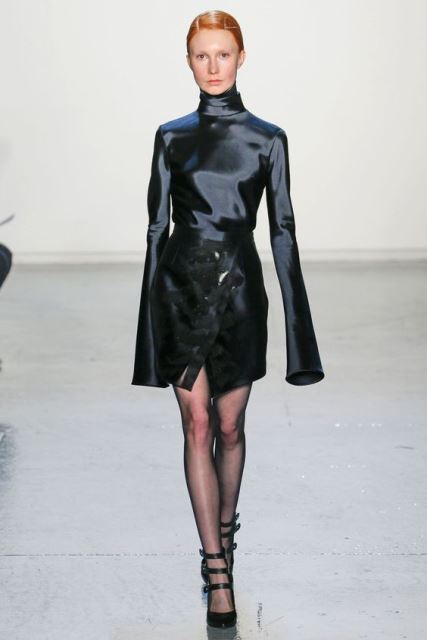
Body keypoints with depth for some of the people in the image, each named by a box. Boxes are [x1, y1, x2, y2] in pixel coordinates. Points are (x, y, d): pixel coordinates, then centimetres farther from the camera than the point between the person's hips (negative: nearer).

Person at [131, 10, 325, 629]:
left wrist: (296, 320, -2)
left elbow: (283, 231, 1)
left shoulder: (268, 138, 1)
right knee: (197, 425, -2)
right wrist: (151, 313, 2)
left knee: (230, 424, 9)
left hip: (239, 288, 0)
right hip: (182, 284, 1)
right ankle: (218, 571, 2)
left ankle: (224, 528, 34)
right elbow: (157, 226, 5)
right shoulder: (172, 136, 4)